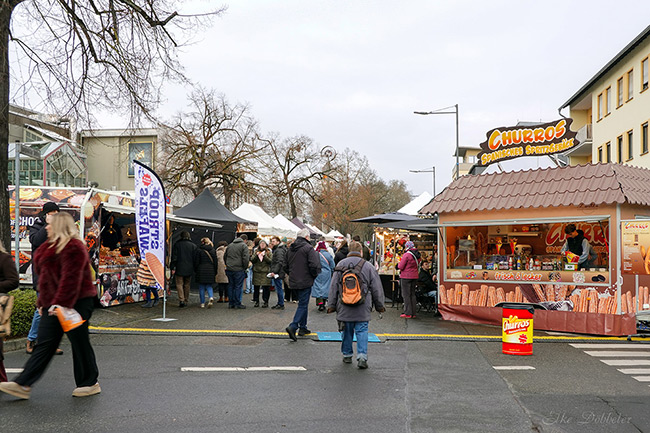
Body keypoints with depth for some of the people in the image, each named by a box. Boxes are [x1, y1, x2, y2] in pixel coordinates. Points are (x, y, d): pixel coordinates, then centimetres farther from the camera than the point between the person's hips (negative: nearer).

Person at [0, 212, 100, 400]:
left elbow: (71, 277, -24)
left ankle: (90, 383, 12)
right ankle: (23, 385, 5)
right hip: (54, 305, 10)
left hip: (76, 303, -10)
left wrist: (61, 302, -29)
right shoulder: (52, 246, 18)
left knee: (79, 342, 0)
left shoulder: (73, 247, -15)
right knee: (44, 344, 6)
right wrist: (43, 302, 21)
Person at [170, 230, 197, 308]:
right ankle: (186, 301, 14)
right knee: (187, 285, 12)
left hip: (179, 269, -2)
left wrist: (173, 268, -2)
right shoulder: (193, 245, 4)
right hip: (189, 269, 2)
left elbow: (174, 257, -4)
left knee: (179, 284, 1)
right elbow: (195, 258, 5)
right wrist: (194, 268, 12)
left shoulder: (177, 244, -1)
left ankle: (181, 300, -15)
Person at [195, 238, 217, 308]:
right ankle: (211, 297, -15)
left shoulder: (198, 250, -4)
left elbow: (196, 262, -4)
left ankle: (202, 303, 7)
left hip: (201, 271, -2)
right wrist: (215, 273, 13)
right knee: (209, 286, 12)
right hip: (210, 271, 3)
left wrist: (195, 271, 8)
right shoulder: (213, 250, 5)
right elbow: (216, 262, 7)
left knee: (201, 287, 6)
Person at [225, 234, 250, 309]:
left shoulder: (230, 245, 15)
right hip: (239, 269, -6)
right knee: (238, 287, 0)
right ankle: (237, 304, 2)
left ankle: (231, 303, 15)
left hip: (229, 269, 6)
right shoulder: (244, 246, -5)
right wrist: (245, 268, -2)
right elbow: (245, 258, -14)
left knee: (231, 286, 12)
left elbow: (225, 256, 20)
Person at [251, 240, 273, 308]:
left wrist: (264, 256, -15)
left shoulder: (269, 252, 6)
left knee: (266, 287, -4)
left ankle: (265, 301, 3)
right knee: (256, 287, 4)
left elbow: (270, 261, -4)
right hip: (256, 271, 2)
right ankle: (256, 301, 15)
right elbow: (252, 261, 5)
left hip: (265, 272, -2)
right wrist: (256, 256, -11)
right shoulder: (256, 251, 12)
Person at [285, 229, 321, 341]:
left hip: (293, 282, 7)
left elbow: (285, 266, 18)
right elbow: (314, 266, -19)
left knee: (302, 303, 19)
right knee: (303, 305, -4)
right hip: (305, 282, -7)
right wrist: (314, 276, -2)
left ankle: (303, 327, 23)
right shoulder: (308, 248, -12)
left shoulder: (290, 249, 11)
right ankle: (293, 326, -17)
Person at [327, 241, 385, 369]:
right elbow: (376, 289, 4)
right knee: (362, 331, 2)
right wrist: (380, 306, 14)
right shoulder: (368, 266, -1)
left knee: (347, 330, 14)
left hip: (344, 308, 2)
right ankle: (362, 357, -8)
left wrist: (331, 305, 11)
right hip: (363, 309, -2)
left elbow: (333, 287, 5)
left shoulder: (340, 265, 3)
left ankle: (347, 355, 25)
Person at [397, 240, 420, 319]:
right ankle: (413, 313, 14)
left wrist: (399, 263, 5)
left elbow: (400, 267, -14)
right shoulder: (417, 255, 9)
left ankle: (408, 313, -4)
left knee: (406, 295, -2)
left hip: (406, 277, -7)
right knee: (412, 294, 12)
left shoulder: (406, 255, -15)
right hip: (414, 276, 7)